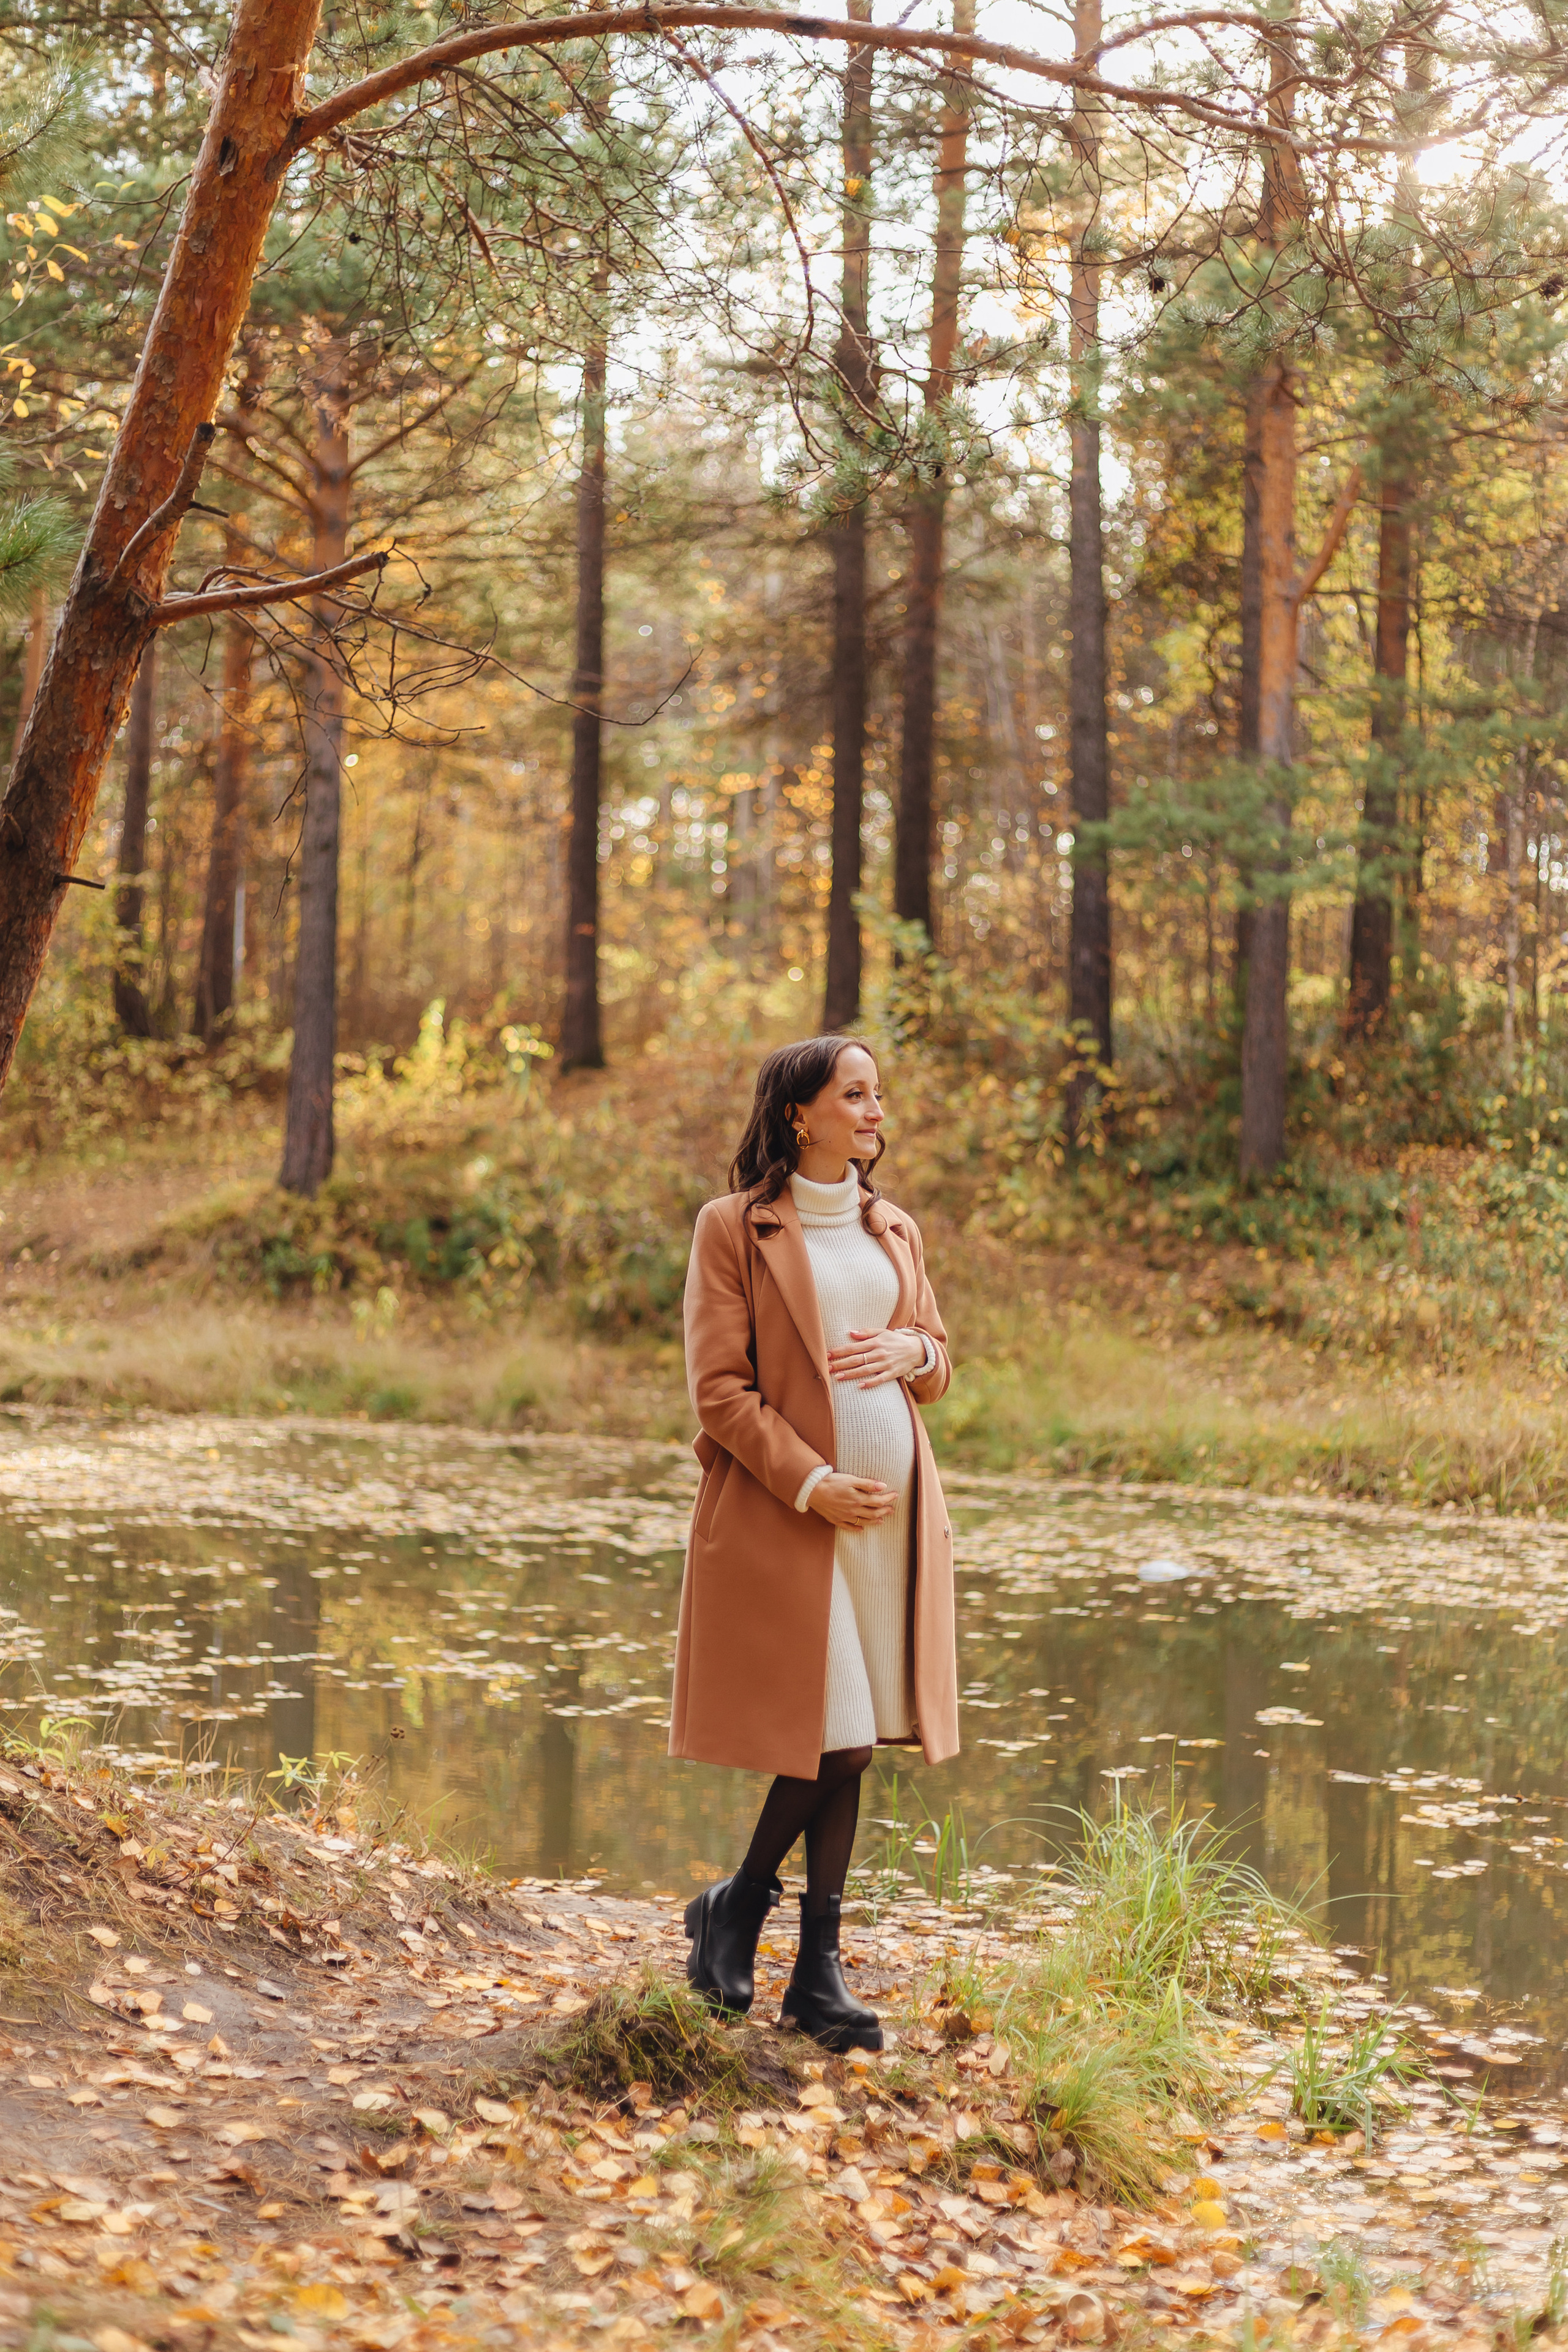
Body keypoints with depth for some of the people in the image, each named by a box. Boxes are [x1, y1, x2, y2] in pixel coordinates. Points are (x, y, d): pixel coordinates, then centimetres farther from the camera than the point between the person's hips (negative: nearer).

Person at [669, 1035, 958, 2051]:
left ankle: (820, 1970, 12)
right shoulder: (735, 1227, -3)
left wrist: (912, 1351, -4)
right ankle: (735, 1906, 16)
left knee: (853, 1742, 5)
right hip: (785, 1509, -5)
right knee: (834, 1736, -9)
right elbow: (720, 1388, -8)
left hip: (894, 1509, 6)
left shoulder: (895, 1232, 15)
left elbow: (940, 1366, 20)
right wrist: (811, 1483, -16)